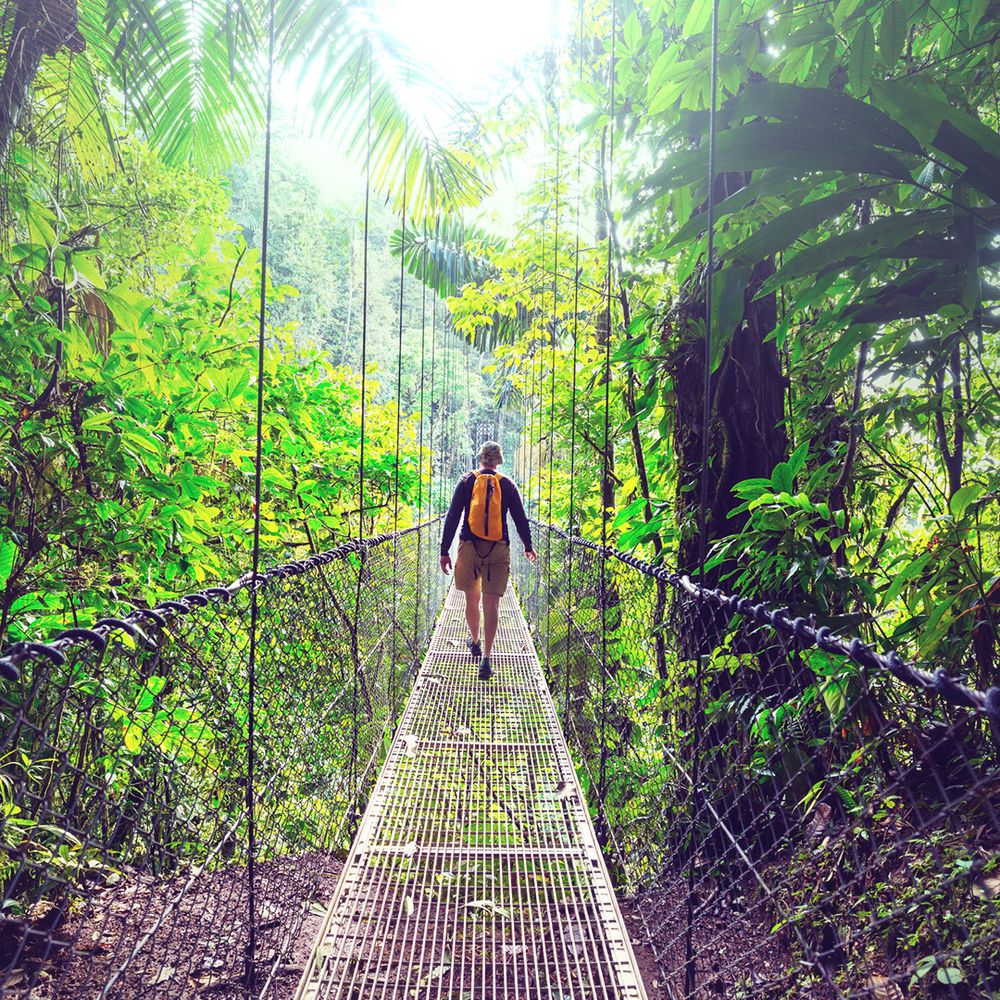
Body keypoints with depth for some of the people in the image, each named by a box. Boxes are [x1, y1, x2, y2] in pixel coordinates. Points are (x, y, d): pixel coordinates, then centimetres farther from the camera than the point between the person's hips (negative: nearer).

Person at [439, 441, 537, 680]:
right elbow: (521, 519, 9)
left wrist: (444, 551, 0)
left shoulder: (467, 481, 2)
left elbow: (452, 517, -3)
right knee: (491, 603, -3)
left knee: (471, 598, 19)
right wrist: (528, 547, 24)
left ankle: (474, 642, 39)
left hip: (469, 546, 0)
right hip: (498, 550, 0)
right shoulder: (507, 485, 4)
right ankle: (485, 659, -11)